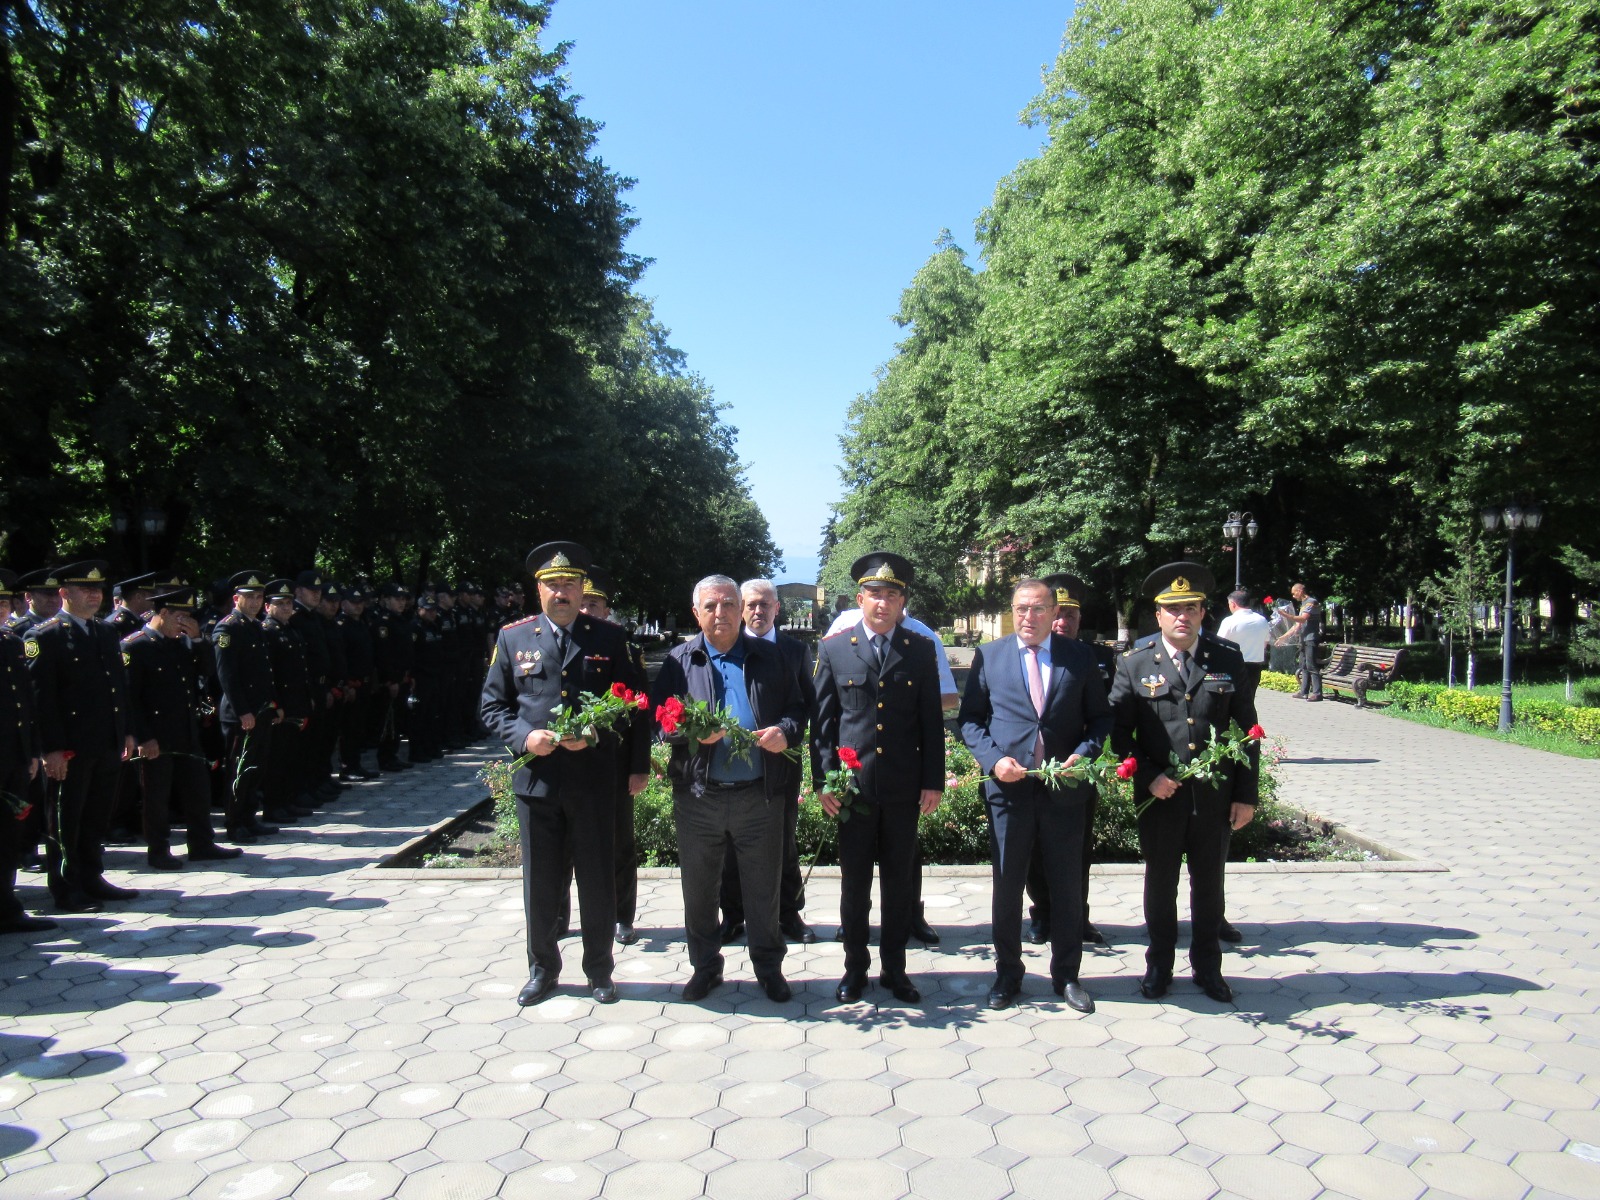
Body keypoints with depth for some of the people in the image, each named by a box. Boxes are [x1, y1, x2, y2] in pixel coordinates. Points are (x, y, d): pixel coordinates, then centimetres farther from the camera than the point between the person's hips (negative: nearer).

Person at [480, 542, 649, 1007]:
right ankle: (542, 969, 30)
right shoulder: (513, 637, 6)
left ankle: (599, 971, 26)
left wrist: (638, 766, -7)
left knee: (598, 881, 8)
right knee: (539, 882, 11)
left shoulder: (610, 639, 2)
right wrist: (524, 737, -10)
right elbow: (493, 704, 8)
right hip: (535, 778, 1)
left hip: (593, 780, -1)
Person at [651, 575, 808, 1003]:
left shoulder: (771, 658, 7)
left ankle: (768, 967, 27)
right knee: (699, 887, 11)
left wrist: (786, 731, -13)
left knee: (763, 887, 9)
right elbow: (659, 716, 1)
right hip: (698, 795, 0)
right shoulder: (679, 661, 5)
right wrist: (691, 732, -18)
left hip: (760, 794, 0)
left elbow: (797, 708, 8)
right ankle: (705, 966, 29)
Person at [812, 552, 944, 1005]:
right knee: (854, 884, 9)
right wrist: (823, 780, -3)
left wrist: (933, 781, 1)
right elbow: (822, 720, 3)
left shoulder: (921, 650, 5)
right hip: (852, 785, -1)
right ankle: (855, 967, 25)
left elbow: (932, 721, 5)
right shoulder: (834, 649, 2)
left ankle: (895, 968, 25)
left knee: (900, 883, 10)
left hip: (903, 787, 1)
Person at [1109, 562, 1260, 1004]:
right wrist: (1148, 777, -14)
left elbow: (1247, 731, 4)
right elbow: (1119, 732, -2)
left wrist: (1245, 795, 1)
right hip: (1159, 796, -1)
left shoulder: (1228, 661, 2)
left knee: (1208, 884, 14)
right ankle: (1159, 965, 28)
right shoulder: (1134, 664, -2)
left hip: (1215, 797, 1)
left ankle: (1207, 966, 31)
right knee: (1160, 883, 12)